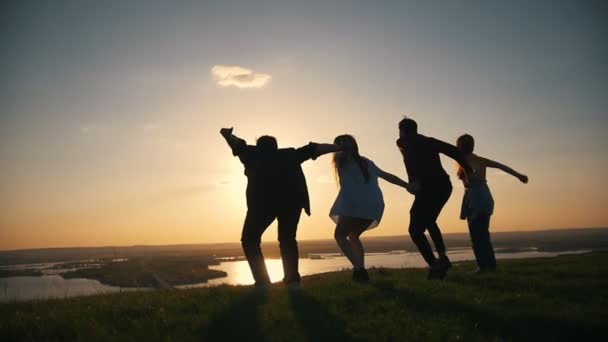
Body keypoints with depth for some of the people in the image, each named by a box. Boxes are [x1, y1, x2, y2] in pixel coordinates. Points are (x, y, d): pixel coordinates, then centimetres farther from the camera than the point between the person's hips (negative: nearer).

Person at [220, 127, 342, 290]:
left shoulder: (252, 153, 22)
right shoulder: (289, 154, 27)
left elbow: (236, 143, 28)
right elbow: (313, 148, 27)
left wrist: (227, 134, 44)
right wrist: (341, 148, 30)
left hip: (264, 200, -2)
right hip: (292, 199, 3)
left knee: (250, 240, 11)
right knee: (287, 239, 19)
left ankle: (262, 282, -2)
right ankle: (293, 280, 5)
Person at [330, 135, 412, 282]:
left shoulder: (342, 162, 9)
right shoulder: (366, 162, 25)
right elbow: (387, 176, 27)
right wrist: (408, 186, 32)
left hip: (355, 205, -6)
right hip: (374, 206, 6)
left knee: (340, 235, 8)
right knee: (353, 236, 22)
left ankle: (359, 269, -9)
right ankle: (360, 270, 8)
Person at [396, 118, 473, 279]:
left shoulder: (405, 142, 3)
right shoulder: (428, 141, 19)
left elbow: (411, 157, -20)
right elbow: (454, 151, 11)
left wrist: (413, 180, -31)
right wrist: (469, 170, 13)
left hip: (428, 189, -7)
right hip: (444, 186, 7)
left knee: (415, 230, 4)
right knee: (428, 221, 30)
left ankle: (435, 267, -4)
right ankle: (442, 257, 20)